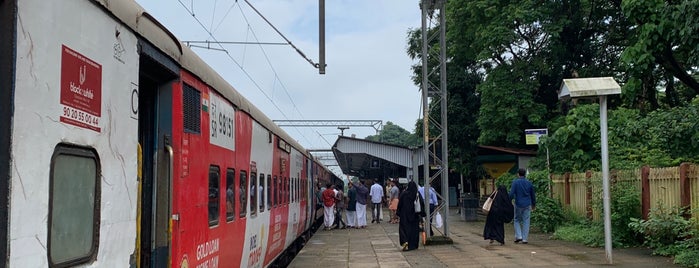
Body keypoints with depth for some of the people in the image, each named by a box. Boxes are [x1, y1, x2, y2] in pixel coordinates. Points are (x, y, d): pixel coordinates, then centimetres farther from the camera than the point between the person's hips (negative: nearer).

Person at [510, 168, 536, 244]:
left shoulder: (515, 182, -5)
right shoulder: (529, 183, 6)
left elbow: (511, 193, -12)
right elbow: (533, 195, 13)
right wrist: (534, 204, 26)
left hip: (518, 204, -2)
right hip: (527, 205, 2)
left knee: (517, 220, 11)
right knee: (526, 221, 5)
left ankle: (518, 236, -1)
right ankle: (524, 239, 4)